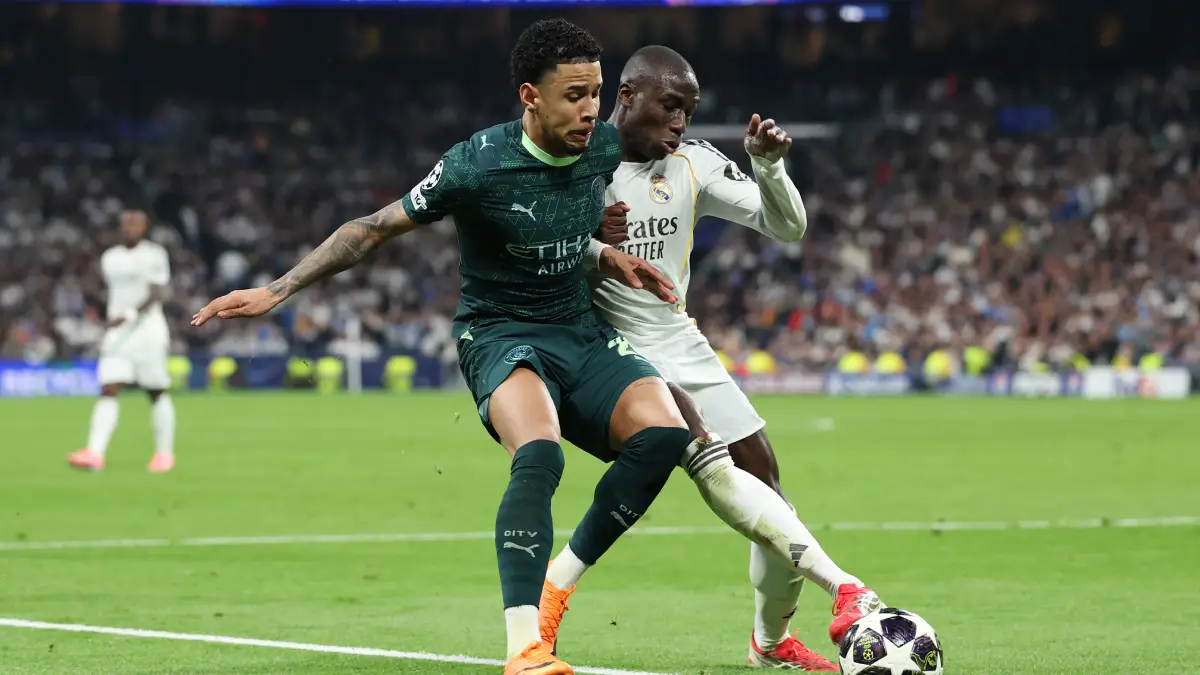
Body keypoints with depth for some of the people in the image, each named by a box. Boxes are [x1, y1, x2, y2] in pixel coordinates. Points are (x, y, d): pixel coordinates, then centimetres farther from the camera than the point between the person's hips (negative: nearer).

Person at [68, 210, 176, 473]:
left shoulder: (154, 254, -4)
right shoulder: (109, 258, 14)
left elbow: (156, 294, -14)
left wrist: (130, 316, -25)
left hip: (148, 330, -4)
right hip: (117, 333, 4)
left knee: (157, 393, 2)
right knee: (108, 390, -9)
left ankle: (165, 452, 16)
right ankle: (95, 454, -20)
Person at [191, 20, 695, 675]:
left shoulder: (605, 148, -2)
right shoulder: (478, 164, -18)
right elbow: (374, 228, -9)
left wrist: (608, 255, 1)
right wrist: (277, 290, -13)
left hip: (582, 332, 5)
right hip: (501, 333, -5)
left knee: (663, 432, -22)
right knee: (539, 456, -35)